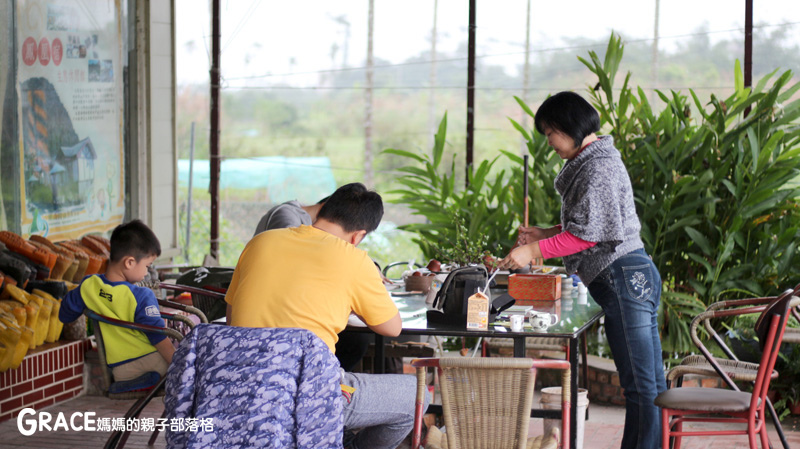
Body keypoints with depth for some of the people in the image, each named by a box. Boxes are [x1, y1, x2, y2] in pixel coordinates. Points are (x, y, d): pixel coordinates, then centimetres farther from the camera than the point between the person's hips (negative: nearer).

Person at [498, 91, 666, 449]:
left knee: (643, 385, -8)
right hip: (630, 278, 11)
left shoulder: (598, 167, -13)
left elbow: (588, 232, -17)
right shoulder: (590, 162, 20)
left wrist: (533, 251, -13)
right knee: (648, 383, 11)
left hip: (624, 278, -11)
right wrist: (545, 234, 18)